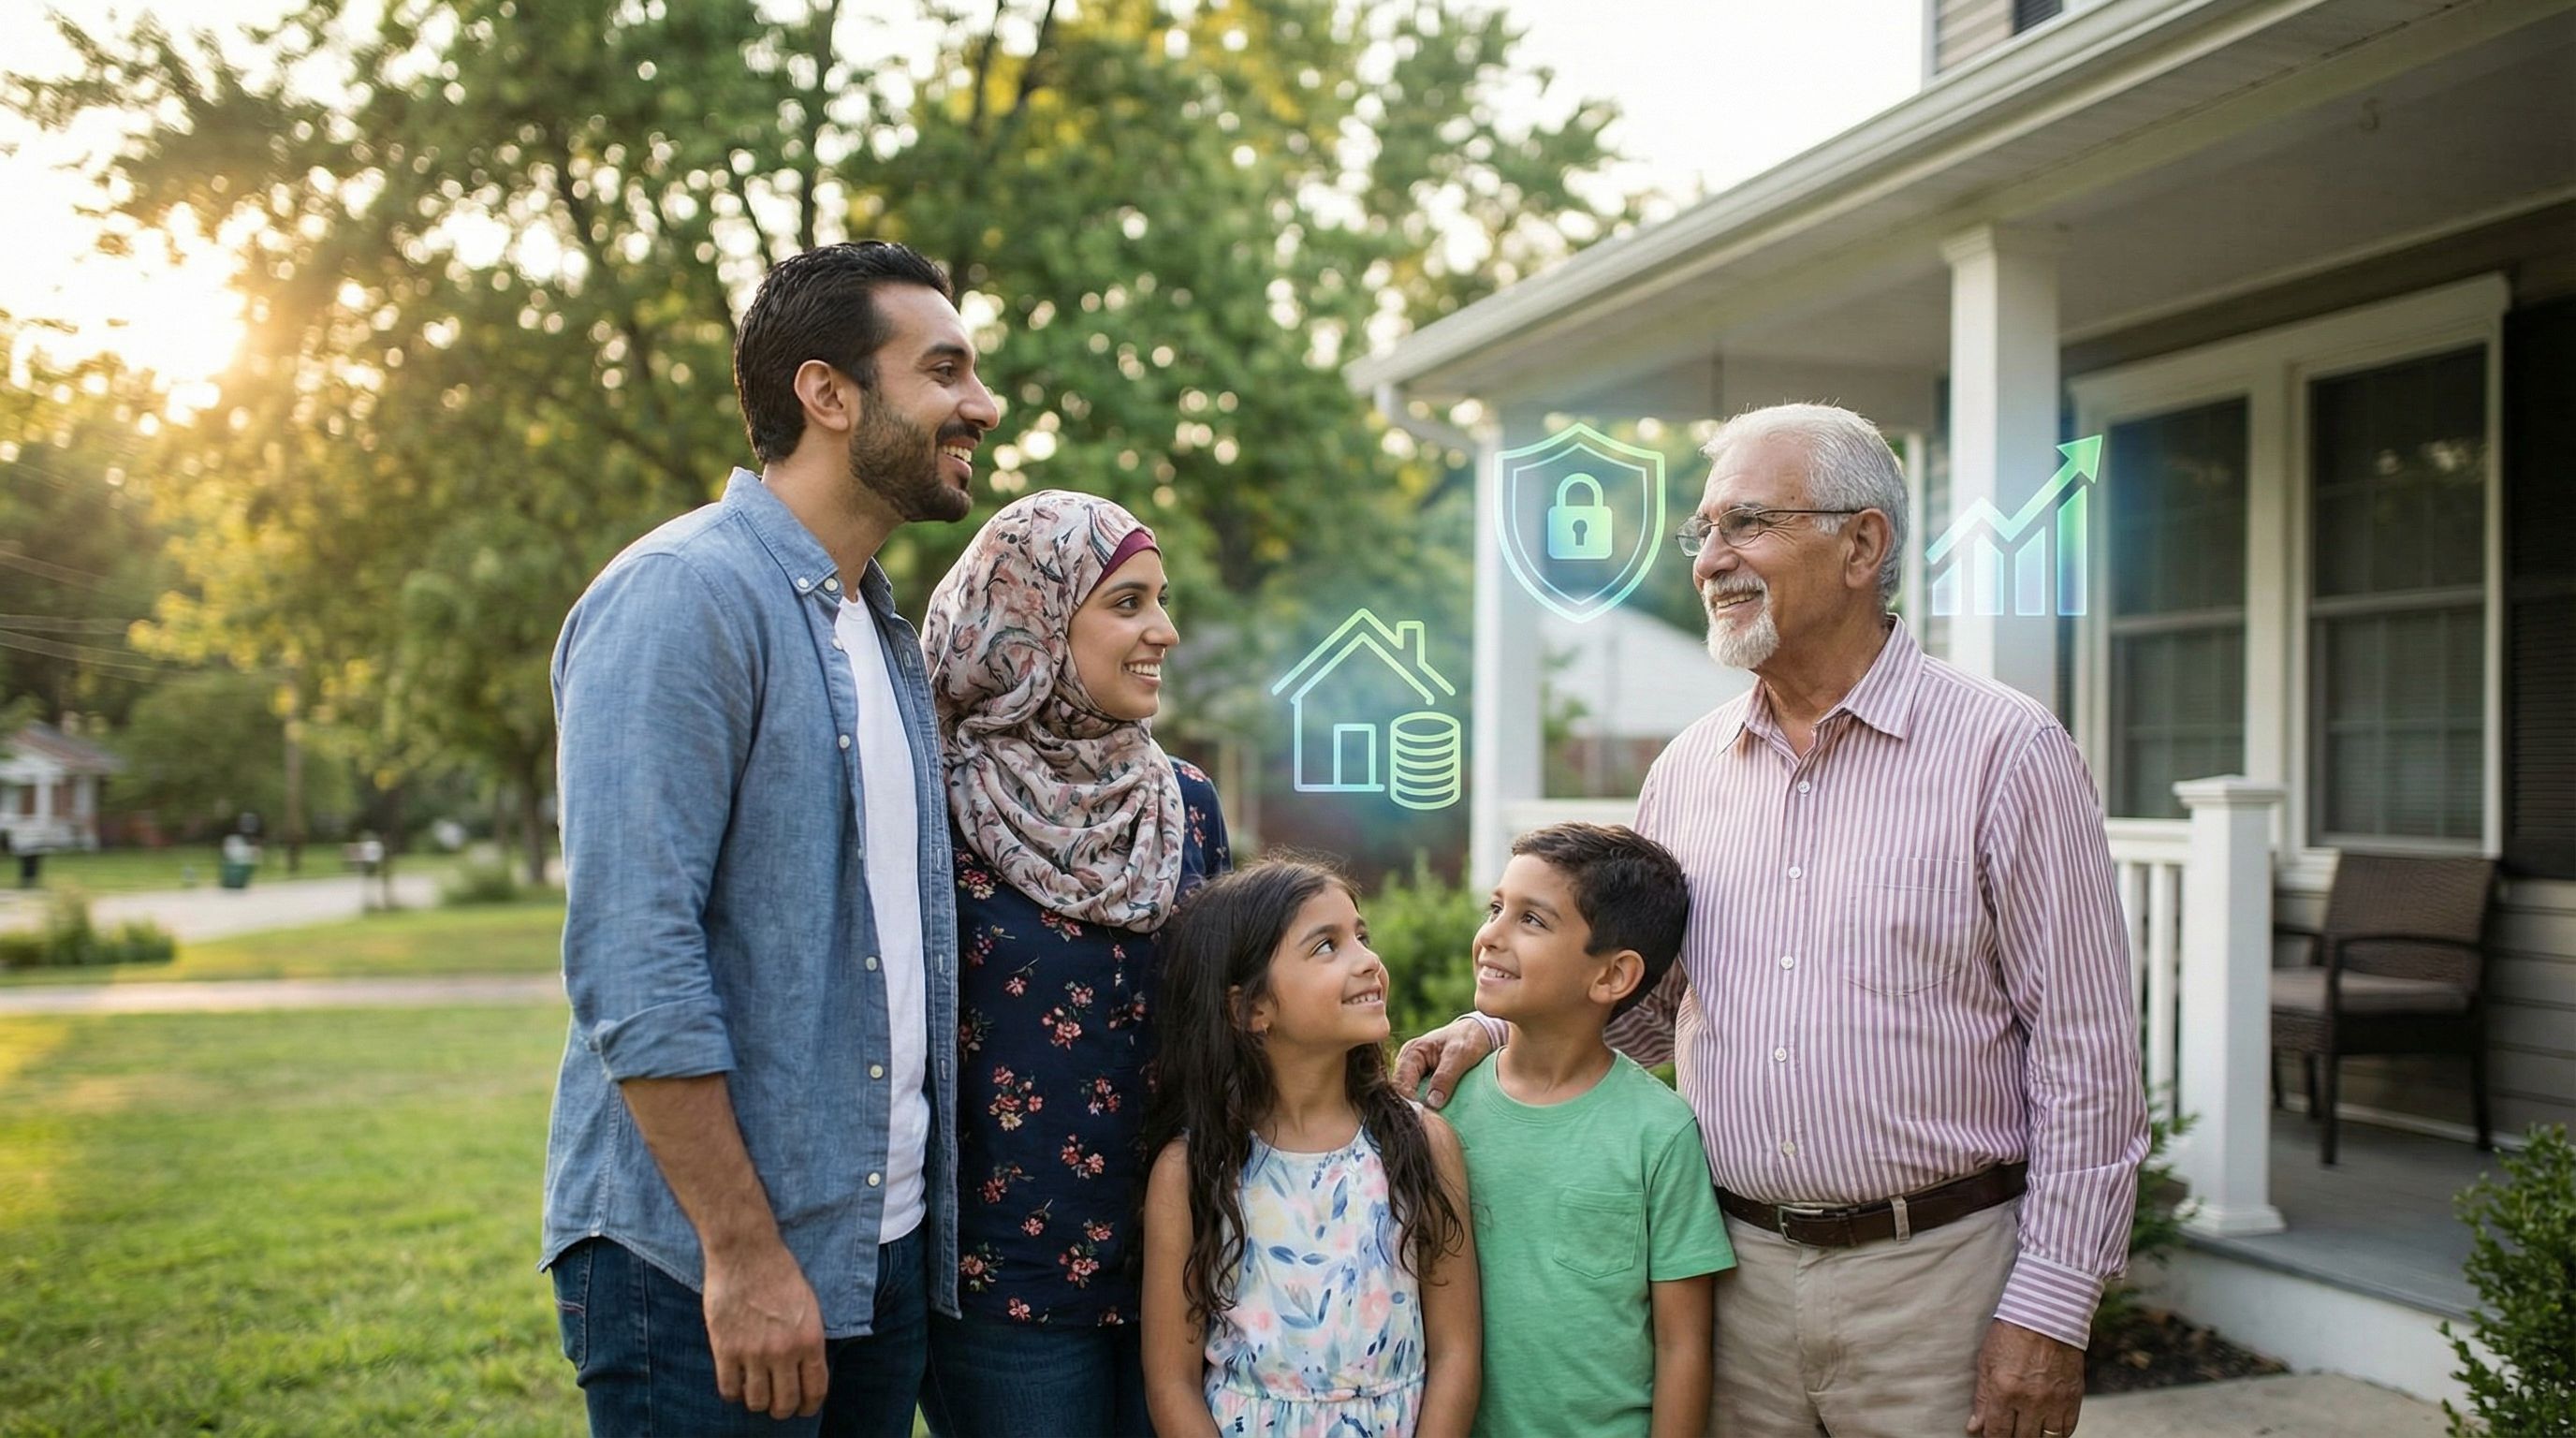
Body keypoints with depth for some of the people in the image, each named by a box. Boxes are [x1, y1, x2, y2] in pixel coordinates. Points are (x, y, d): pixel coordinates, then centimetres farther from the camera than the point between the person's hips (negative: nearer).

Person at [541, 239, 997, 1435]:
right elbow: (630, 961, -21)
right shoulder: (680, 597, -14)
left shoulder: (885, 633, 14)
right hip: (699, 1265, -8)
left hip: (886, 1249, 8)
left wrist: (920, 1214, 12)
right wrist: (743, 1250, -20)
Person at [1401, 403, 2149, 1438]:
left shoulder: (2005, 750, -8)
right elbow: (1641, 1000, 17)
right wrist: (1502, 1025, -1)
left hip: (1938, 1277, -4)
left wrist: (2050, 1311, -11)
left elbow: (2086, 1054, -9)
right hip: (1740, 1275, 4)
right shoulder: (1687, 769, 7)